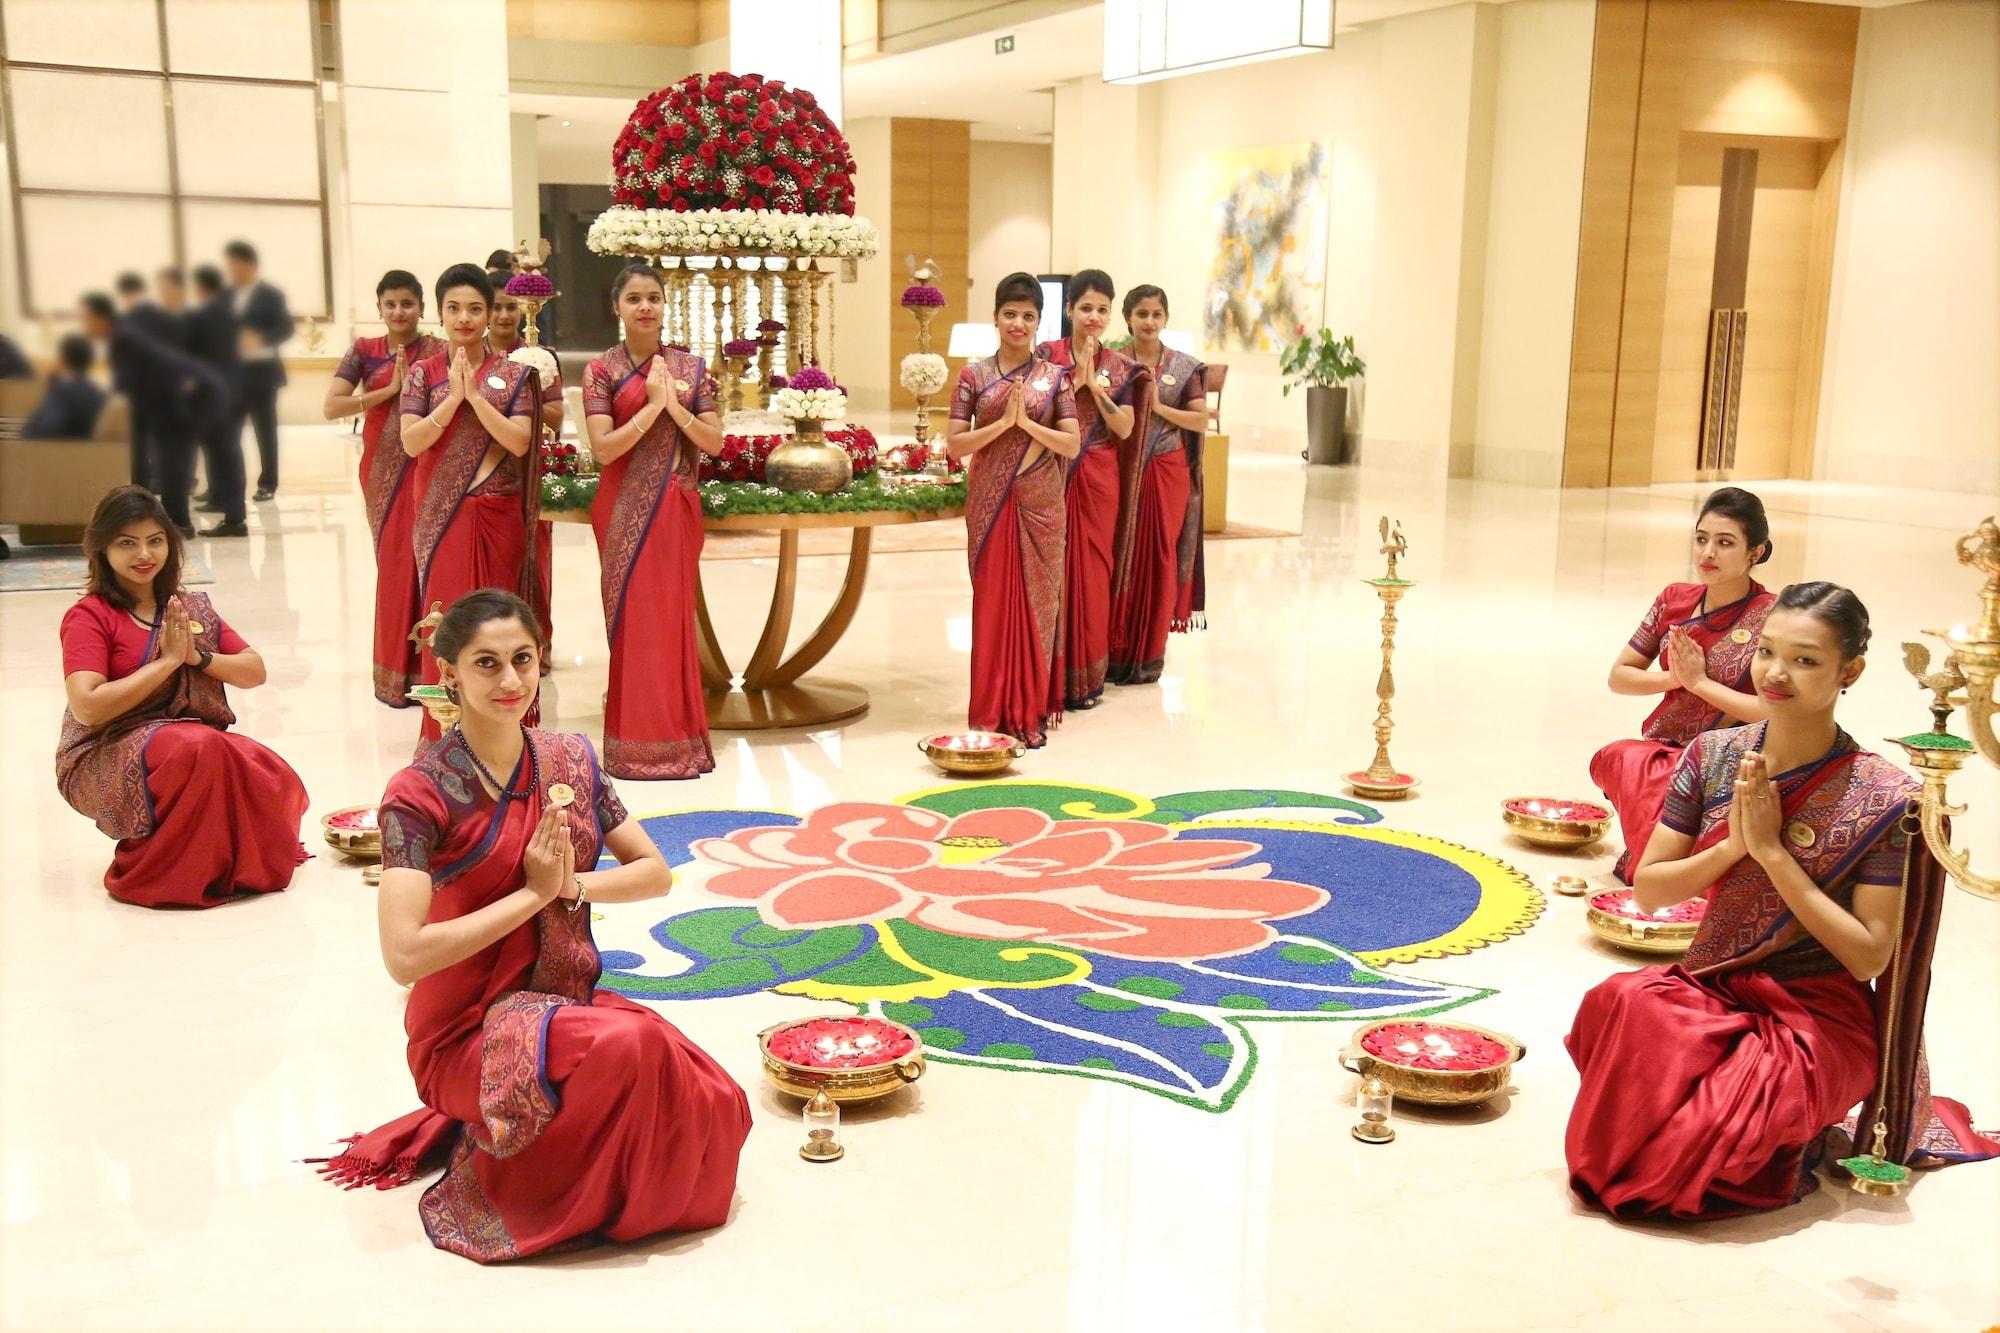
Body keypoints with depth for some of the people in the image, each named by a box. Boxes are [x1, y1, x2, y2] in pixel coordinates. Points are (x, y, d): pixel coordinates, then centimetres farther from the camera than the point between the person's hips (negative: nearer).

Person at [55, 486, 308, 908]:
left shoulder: (191, 607, 13)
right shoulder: (89, 616, -5)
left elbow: (256, 672, 11)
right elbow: (87, 708, -18)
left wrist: (197, 656, -7)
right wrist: (167, 661, -15)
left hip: (202, 741, 5)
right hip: (109, 759, -4)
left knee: (275, 780, -27)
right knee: (199, 748, -38)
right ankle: (147, 871, -17)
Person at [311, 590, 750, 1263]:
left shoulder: (572, 762, 4)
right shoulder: (421, 794, -14)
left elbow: (656, 872, 7)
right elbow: (404, 955, -22)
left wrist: (572, 886, -12)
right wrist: (532, 894, -18)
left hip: (574, 999, 5)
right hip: (469, 1029, -5)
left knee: (711, 1107, -17)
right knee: (627, 1046, -33)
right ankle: (498, 1167, -4)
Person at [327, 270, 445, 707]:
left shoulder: (437, 351, 2)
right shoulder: (364, 351, 6)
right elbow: (332, 407, -5)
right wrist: (389, 390, -9)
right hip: (383, 470, 2)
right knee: (393, 563, 5)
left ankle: (423, 667, 5)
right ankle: (394, 670, 14)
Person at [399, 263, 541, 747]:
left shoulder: (512, 373, 3)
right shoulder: (423, 373, 4)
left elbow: (519, 441, -9)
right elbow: (411, 442, -7)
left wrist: (475, 395, -15)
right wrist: (454, 397, -15)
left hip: (498, 513, 0)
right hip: (440, 514, 0)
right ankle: (446, 726, 10)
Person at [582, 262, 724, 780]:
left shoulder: (690, 367, 7)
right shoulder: (602, 371, 0)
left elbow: (715, 442, 0)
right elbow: (603, 448, -11)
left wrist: (675, 405, -13)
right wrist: (652, 405, -15)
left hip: (676, 506, 2)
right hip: (625, 509, -2)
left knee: (673, 616, 6)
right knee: (633, 619, 0)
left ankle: (674, 733, 16)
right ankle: (635, 743, 8)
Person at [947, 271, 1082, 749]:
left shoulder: (1054, 378, 4)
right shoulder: (974, 375, 3)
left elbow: (1073, 444, -2)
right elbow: (954, 444, -4)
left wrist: (1027, 423, -14)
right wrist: (1003, 422, -14)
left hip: (1039, 504, 1)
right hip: (990, 504, 0)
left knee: (1036, 601, 4)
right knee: (992, 602, 2)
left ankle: (1031, 711, 13)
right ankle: (992, 711, 9)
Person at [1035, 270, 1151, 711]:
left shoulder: (1119, 366, 6)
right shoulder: (1047, 355, 0)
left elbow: (1125, 427, -2)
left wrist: (1095, 386, -10)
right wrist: (1075, 380, -14)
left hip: (1099, 479, 2)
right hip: (1054, 475, -2)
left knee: (1093, 569, 5)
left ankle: (1088, 674, 15)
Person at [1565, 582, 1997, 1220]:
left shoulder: (1883, 797, -11)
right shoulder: (1713, 755, 0)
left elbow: (1869, 957, -14)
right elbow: (1648, 891, 2)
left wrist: (1772, 852, -18)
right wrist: (1732, 846, -15)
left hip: (1816, 1016, -4)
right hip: (1709, 987, 4)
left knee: (1698, 1143, -26)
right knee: (1626, 1001, -31)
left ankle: (1784, 1140, 10)